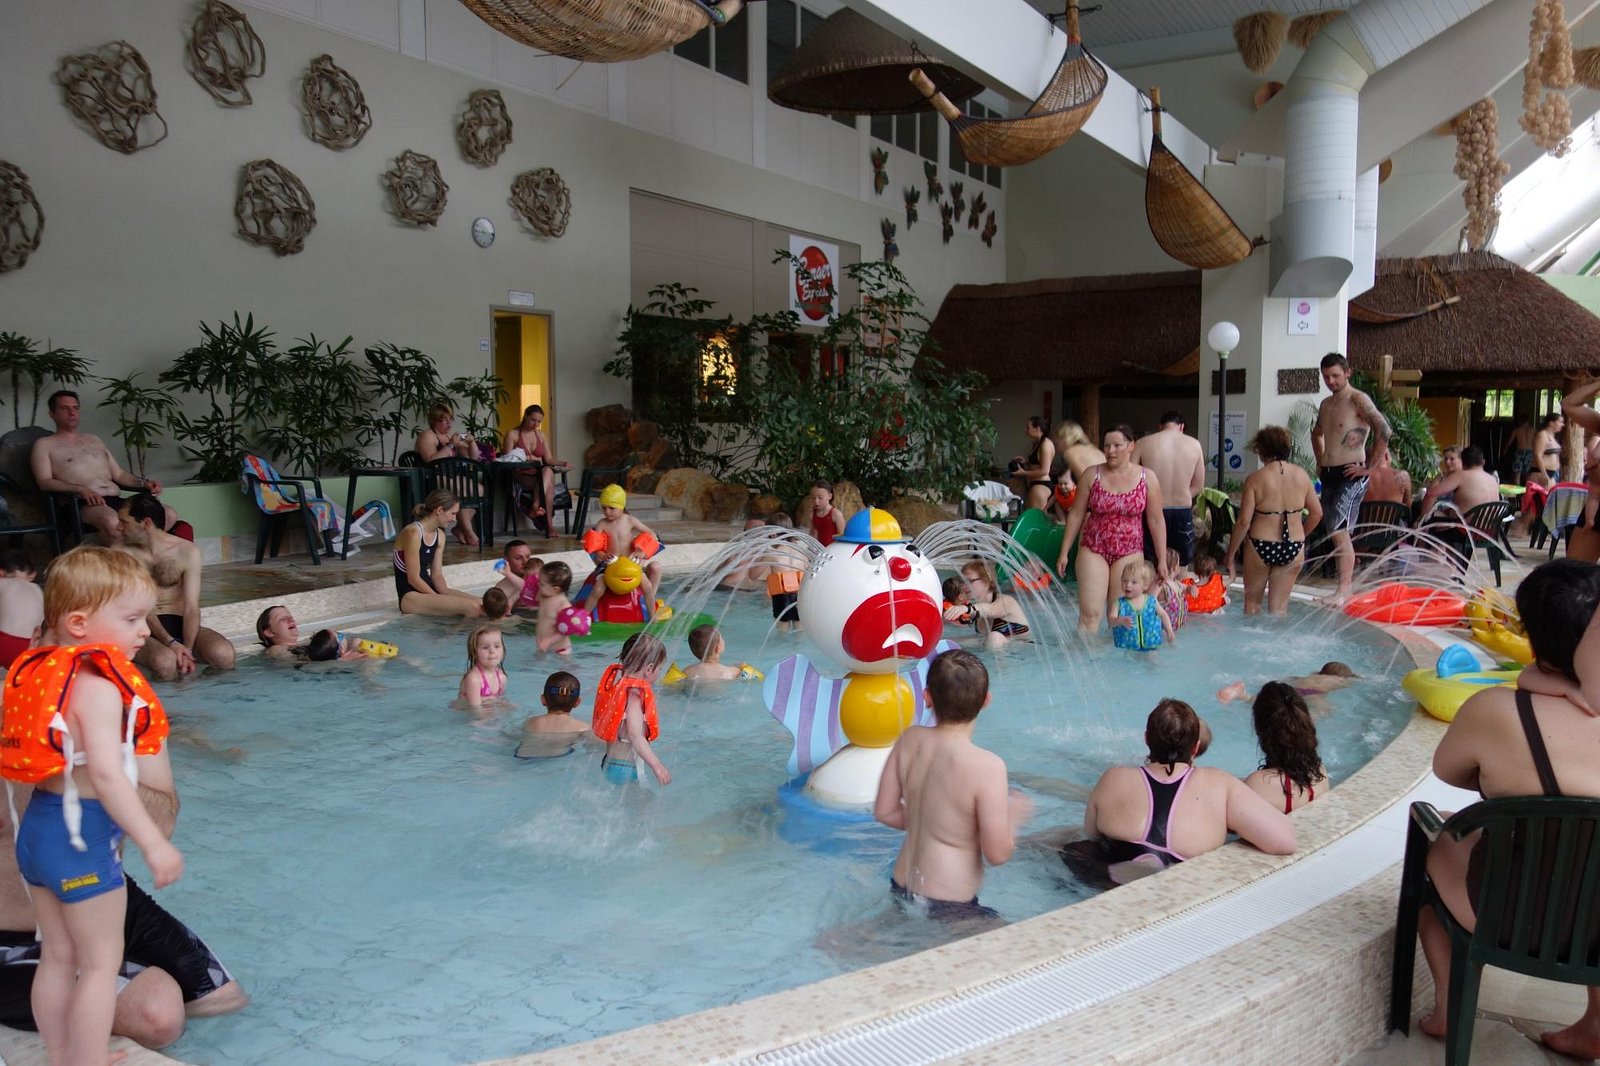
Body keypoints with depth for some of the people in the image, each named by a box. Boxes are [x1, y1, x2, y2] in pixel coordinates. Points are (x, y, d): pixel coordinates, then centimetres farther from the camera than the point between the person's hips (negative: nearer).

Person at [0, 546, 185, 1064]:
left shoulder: (43, 671, 6)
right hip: (81, 833, -9)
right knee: (102, 962, 5)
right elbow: (106, 774, -28)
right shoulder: (98, 686, -21)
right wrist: (154, 843, -27)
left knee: (58, 957, 20)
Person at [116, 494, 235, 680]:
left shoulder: (187, 551, 0)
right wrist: (171, 643, -23)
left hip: (179, 623, 2)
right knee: (165, 664, -37)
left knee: (223, 655, -29)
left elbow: (191, 607, -6)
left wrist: (187, 650, -22)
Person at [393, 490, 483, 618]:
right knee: (471, 607, -25)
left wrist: (447, 597, -11)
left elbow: (437, 575, 6)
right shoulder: (413, 533, -17)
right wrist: (440, 600, -17)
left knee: (481, 604, -13)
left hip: (429, 589, 8)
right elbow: (413, 578, -18)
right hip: (411, 596, -8)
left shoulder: (439, 535, 8)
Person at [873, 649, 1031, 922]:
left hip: (901, 887, 7)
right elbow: (998, 854, -18)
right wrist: (1012, 815, 1)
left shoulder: (909, 741, -6)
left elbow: (884, 812, 4)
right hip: (950, 906, -7)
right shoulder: (987, 766, -23)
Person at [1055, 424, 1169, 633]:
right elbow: (1076, 515, 5)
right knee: (1090, 613, -8)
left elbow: (1156, 521, 3)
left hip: (1129, 553, 0)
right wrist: (1064, 552, 4)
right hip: (1093, 551, 0)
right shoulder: (1092, 475, 0)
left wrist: (1162, 560, 4)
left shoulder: (1147, 478, 0)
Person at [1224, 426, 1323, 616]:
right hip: (1293, 550, 3)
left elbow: (1244, 521, -13)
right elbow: (1317, 513, 7)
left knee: (1252, 601, 17)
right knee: (1279, 606, 11)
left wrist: (1231, 554, -4)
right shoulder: (1301, 475, 0)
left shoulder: (1255, 479, -11)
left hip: (1261, 546, -3)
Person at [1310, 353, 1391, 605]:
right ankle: (1346, 587, 17)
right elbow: (1316, 433, 36)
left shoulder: (1358, 400, -9)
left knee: (1339, 532, -16)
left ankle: (1343, 590, -16)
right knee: (1337, 534, 10)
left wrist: (1369, 466, -18)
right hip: (1328, 475, 8)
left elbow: (1383, 430, -21)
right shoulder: (1326, 404, 17)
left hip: (1351, 476, -8)